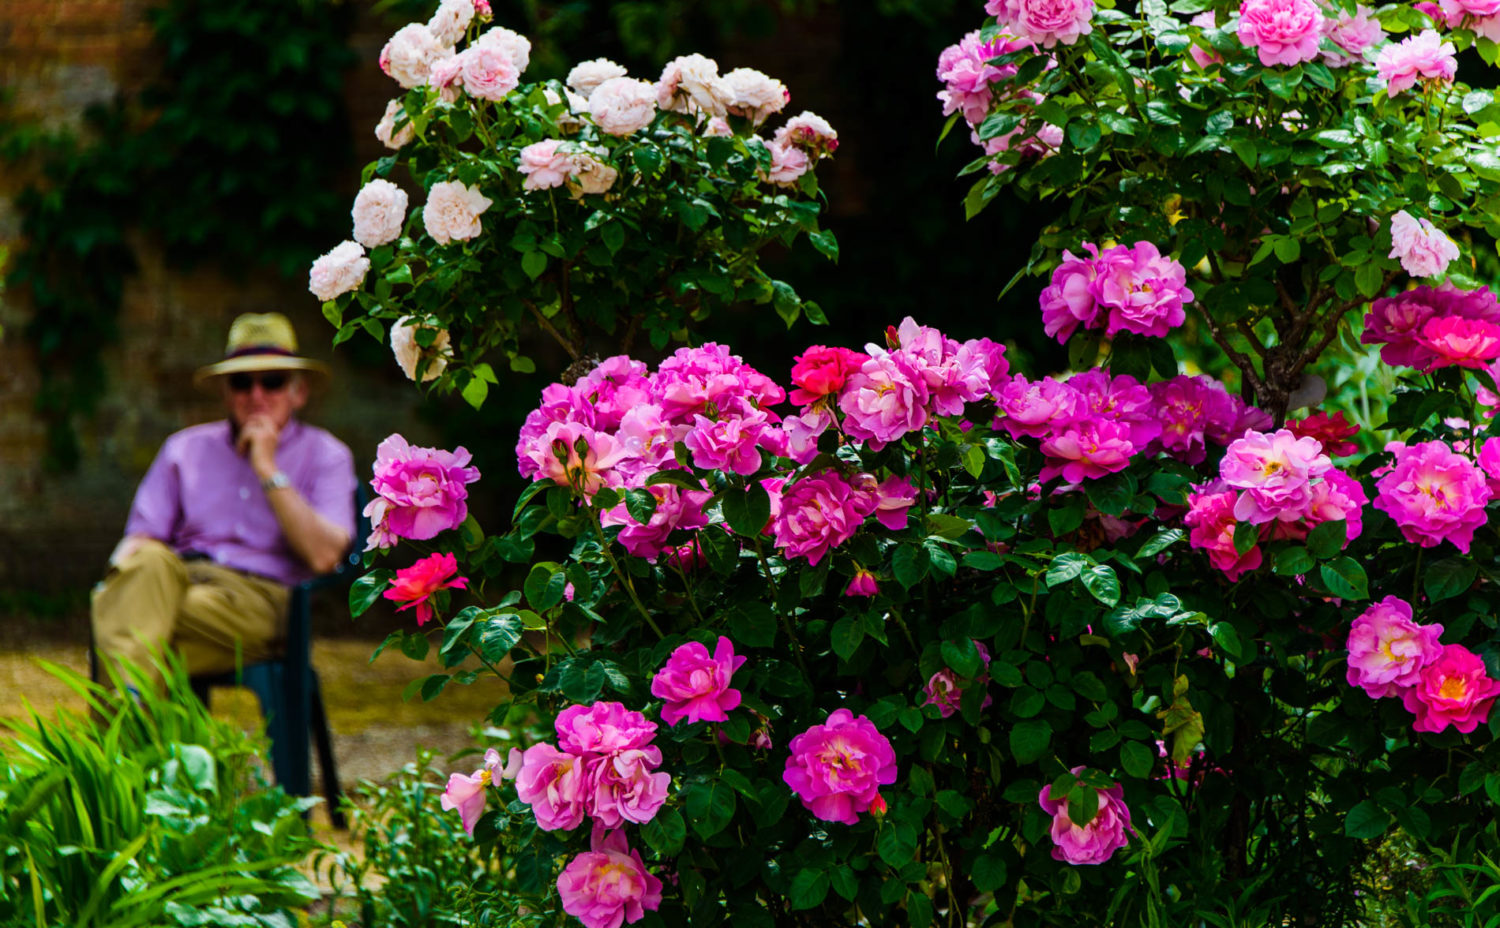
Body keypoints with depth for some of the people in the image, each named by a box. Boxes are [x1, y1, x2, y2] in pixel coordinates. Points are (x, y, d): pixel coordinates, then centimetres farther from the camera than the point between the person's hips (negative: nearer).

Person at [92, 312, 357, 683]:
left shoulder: (325, 456, 13)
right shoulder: (186, 448, 23)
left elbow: (324, 556, -3)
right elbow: (140, 537, 14)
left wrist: (268, 468, -3)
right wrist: (121, 570, -12)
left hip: (261, 600, -3)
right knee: (151, 560, -36)